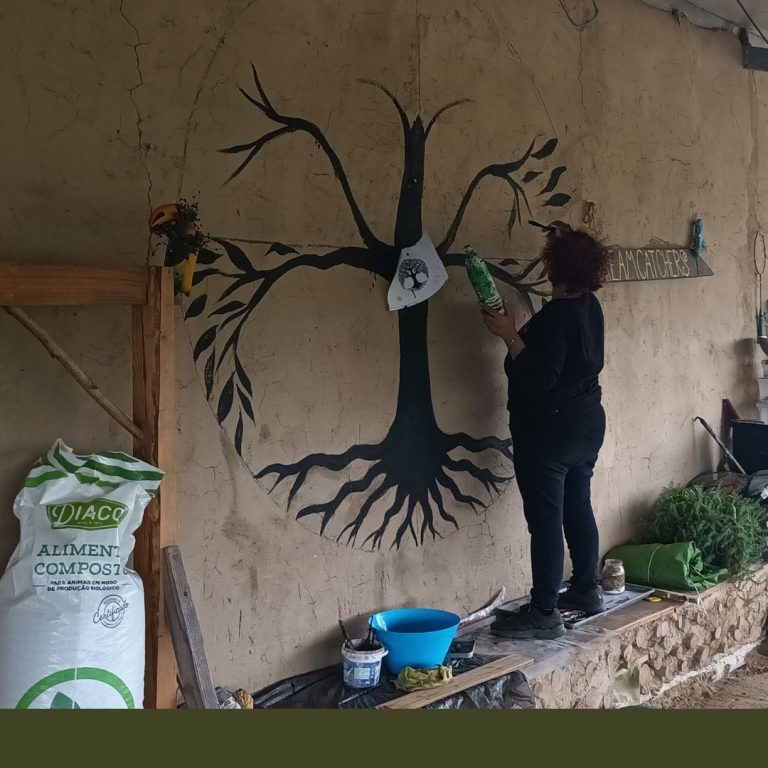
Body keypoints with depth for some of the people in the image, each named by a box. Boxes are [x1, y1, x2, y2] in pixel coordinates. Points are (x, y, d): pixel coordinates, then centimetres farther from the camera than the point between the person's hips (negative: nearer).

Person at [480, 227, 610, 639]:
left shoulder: (555, 317, -22)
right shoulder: (590, 307, 7)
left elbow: (538, 379, -25)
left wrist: (510, 336, -22)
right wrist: (520, 333, 14)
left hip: (549, 433, -10)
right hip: (588, 424, 10)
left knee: (545, 519, -4)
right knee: (578, 507, 18)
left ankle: (544, 613, 1)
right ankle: (586, 590, 30)